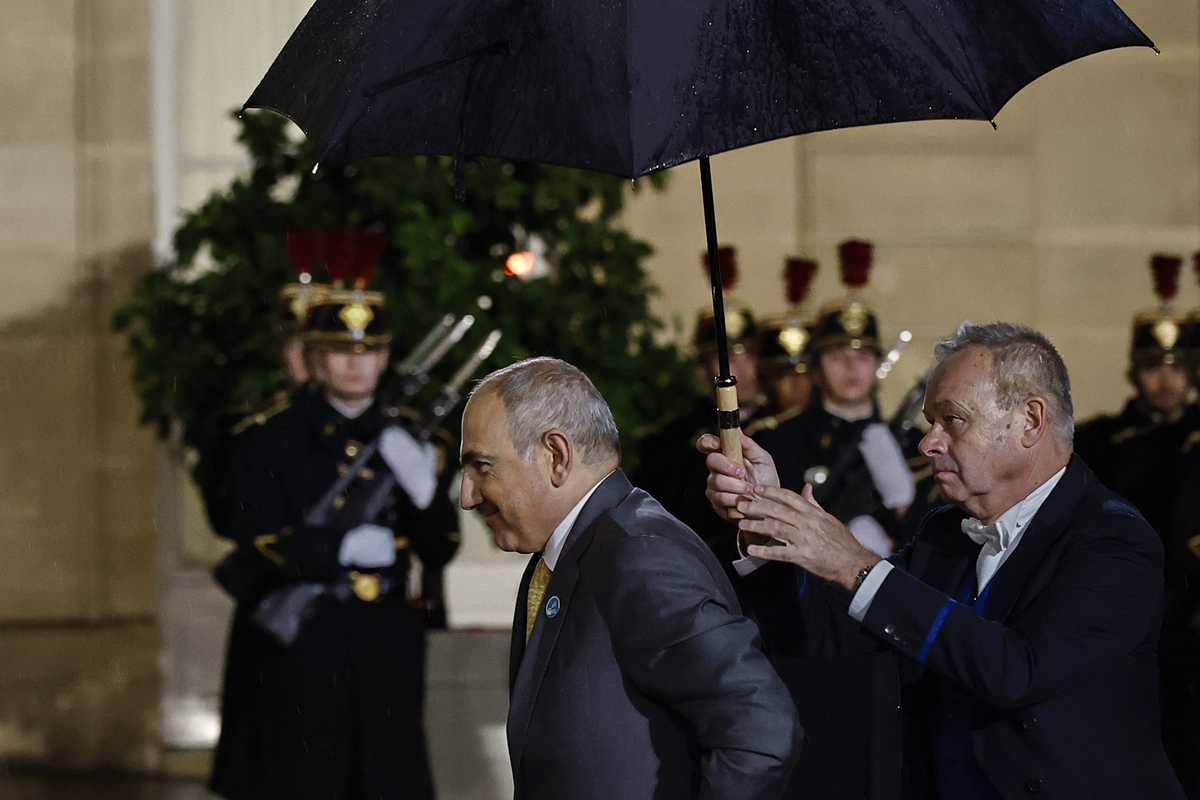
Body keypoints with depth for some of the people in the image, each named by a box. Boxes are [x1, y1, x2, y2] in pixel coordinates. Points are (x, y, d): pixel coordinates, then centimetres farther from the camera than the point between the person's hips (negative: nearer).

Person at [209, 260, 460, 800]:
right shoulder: (267, 441, 1)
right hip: (295, 644, -3)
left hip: (386, 651, 4)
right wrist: (341, 549, -19)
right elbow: (256, 540, -10)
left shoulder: (405, 440, 12)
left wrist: (424, 488, -13)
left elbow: (441, 550, 6)